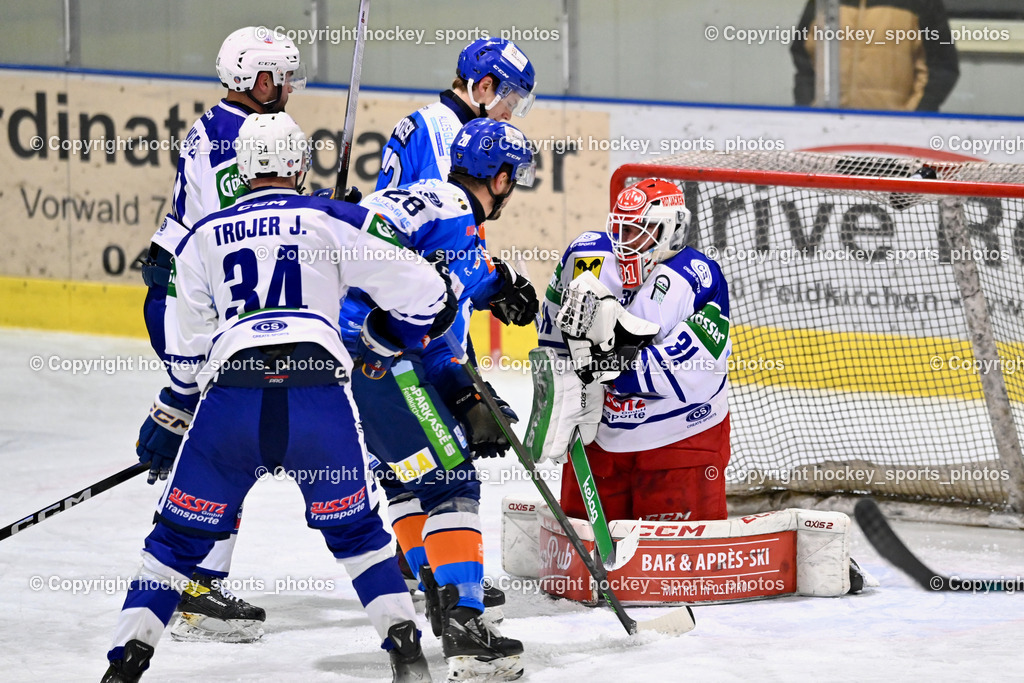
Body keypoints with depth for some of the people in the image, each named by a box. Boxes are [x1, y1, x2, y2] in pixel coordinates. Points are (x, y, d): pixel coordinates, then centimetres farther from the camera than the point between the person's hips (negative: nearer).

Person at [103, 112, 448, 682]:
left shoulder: (202, 238, 20)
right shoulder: (336, 221, 14)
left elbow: (188, 351, 20)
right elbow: (423, 294, 12)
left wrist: (174, 417, 37)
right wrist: (380, 340, 31)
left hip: (230, 396, 1)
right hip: (319, 393, -1)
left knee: (181, 535, 13)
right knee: (355, 528, 18)